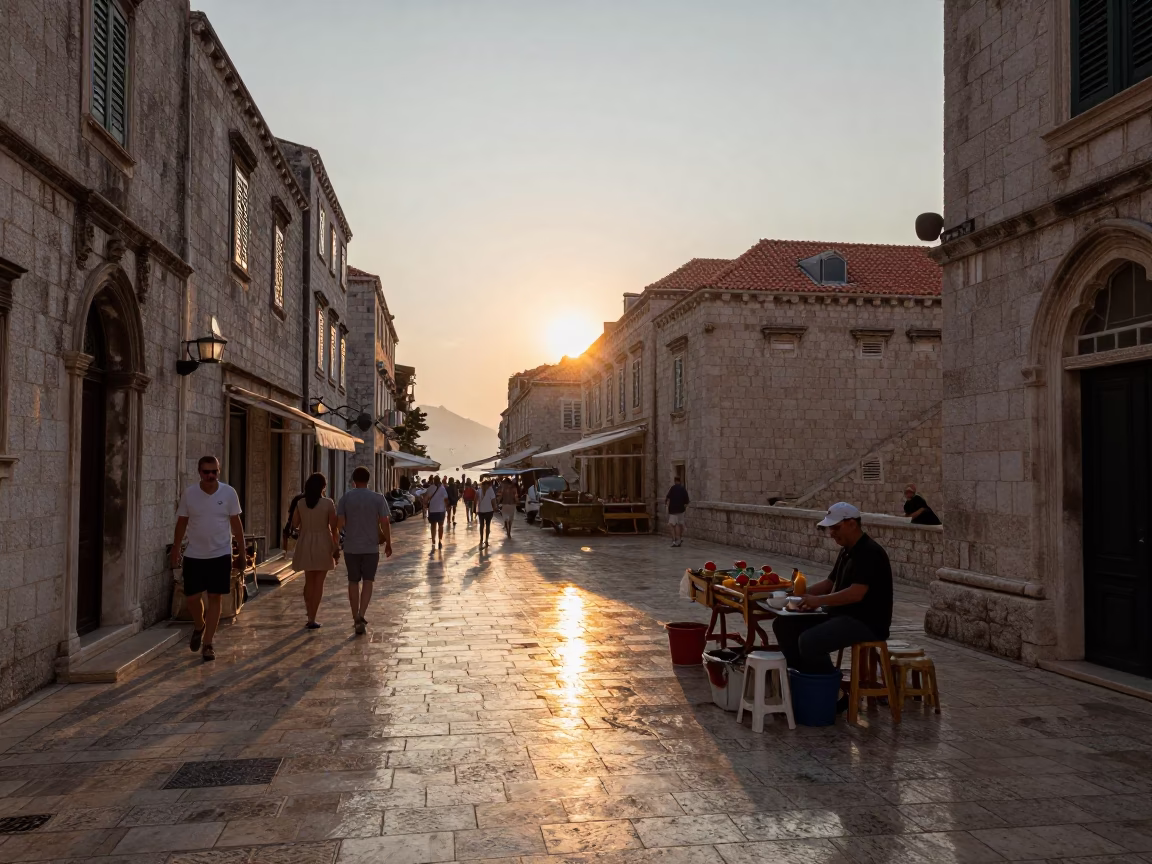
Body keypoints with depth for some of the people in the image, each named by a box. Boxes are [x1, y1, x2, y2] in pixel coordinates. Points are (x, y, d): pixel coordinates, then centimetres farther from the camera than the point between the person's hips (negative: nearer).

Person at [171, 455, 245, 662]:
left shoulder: (229, 493, -6)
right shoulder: (189, 493, -5)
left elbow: (236, 523, 1)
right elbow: (181, 523, 5)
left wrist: (241, 552, 2)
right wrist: (175, 550, 4)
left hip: (221, 554, -1)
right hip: (194, 555, 1)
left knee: (215, 598, 2)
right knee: (191, 599, 4)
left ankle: (207, 644, 11)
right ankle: (199, 626, 36)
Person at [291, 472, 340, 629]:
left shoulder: (300, 503, -2)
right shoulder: (328, 503, -11)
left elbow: (294, 524, 5)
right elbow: (334, 528, -9)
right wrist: (337, 547, 0)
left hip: (305, 545, 3)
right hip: (323, 545, -3)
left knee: (309, 581, 17)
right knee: (318, 583, 5)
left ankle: (310, 616, 18)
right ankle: (312, 619, 3)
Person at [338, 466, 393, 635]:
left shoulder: (346, 497, -2)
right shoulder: (378, 498, -5)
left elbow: (340, 522, -5)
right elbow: (385, 522, -7)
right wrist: (388, 543, 3)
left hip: (351, 546, 1)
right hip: (371, 546, -1)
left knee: (353, 581, 13)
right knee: (368, 581, 6)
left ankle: (356, 618, 17)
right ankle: (361, 616, -11)